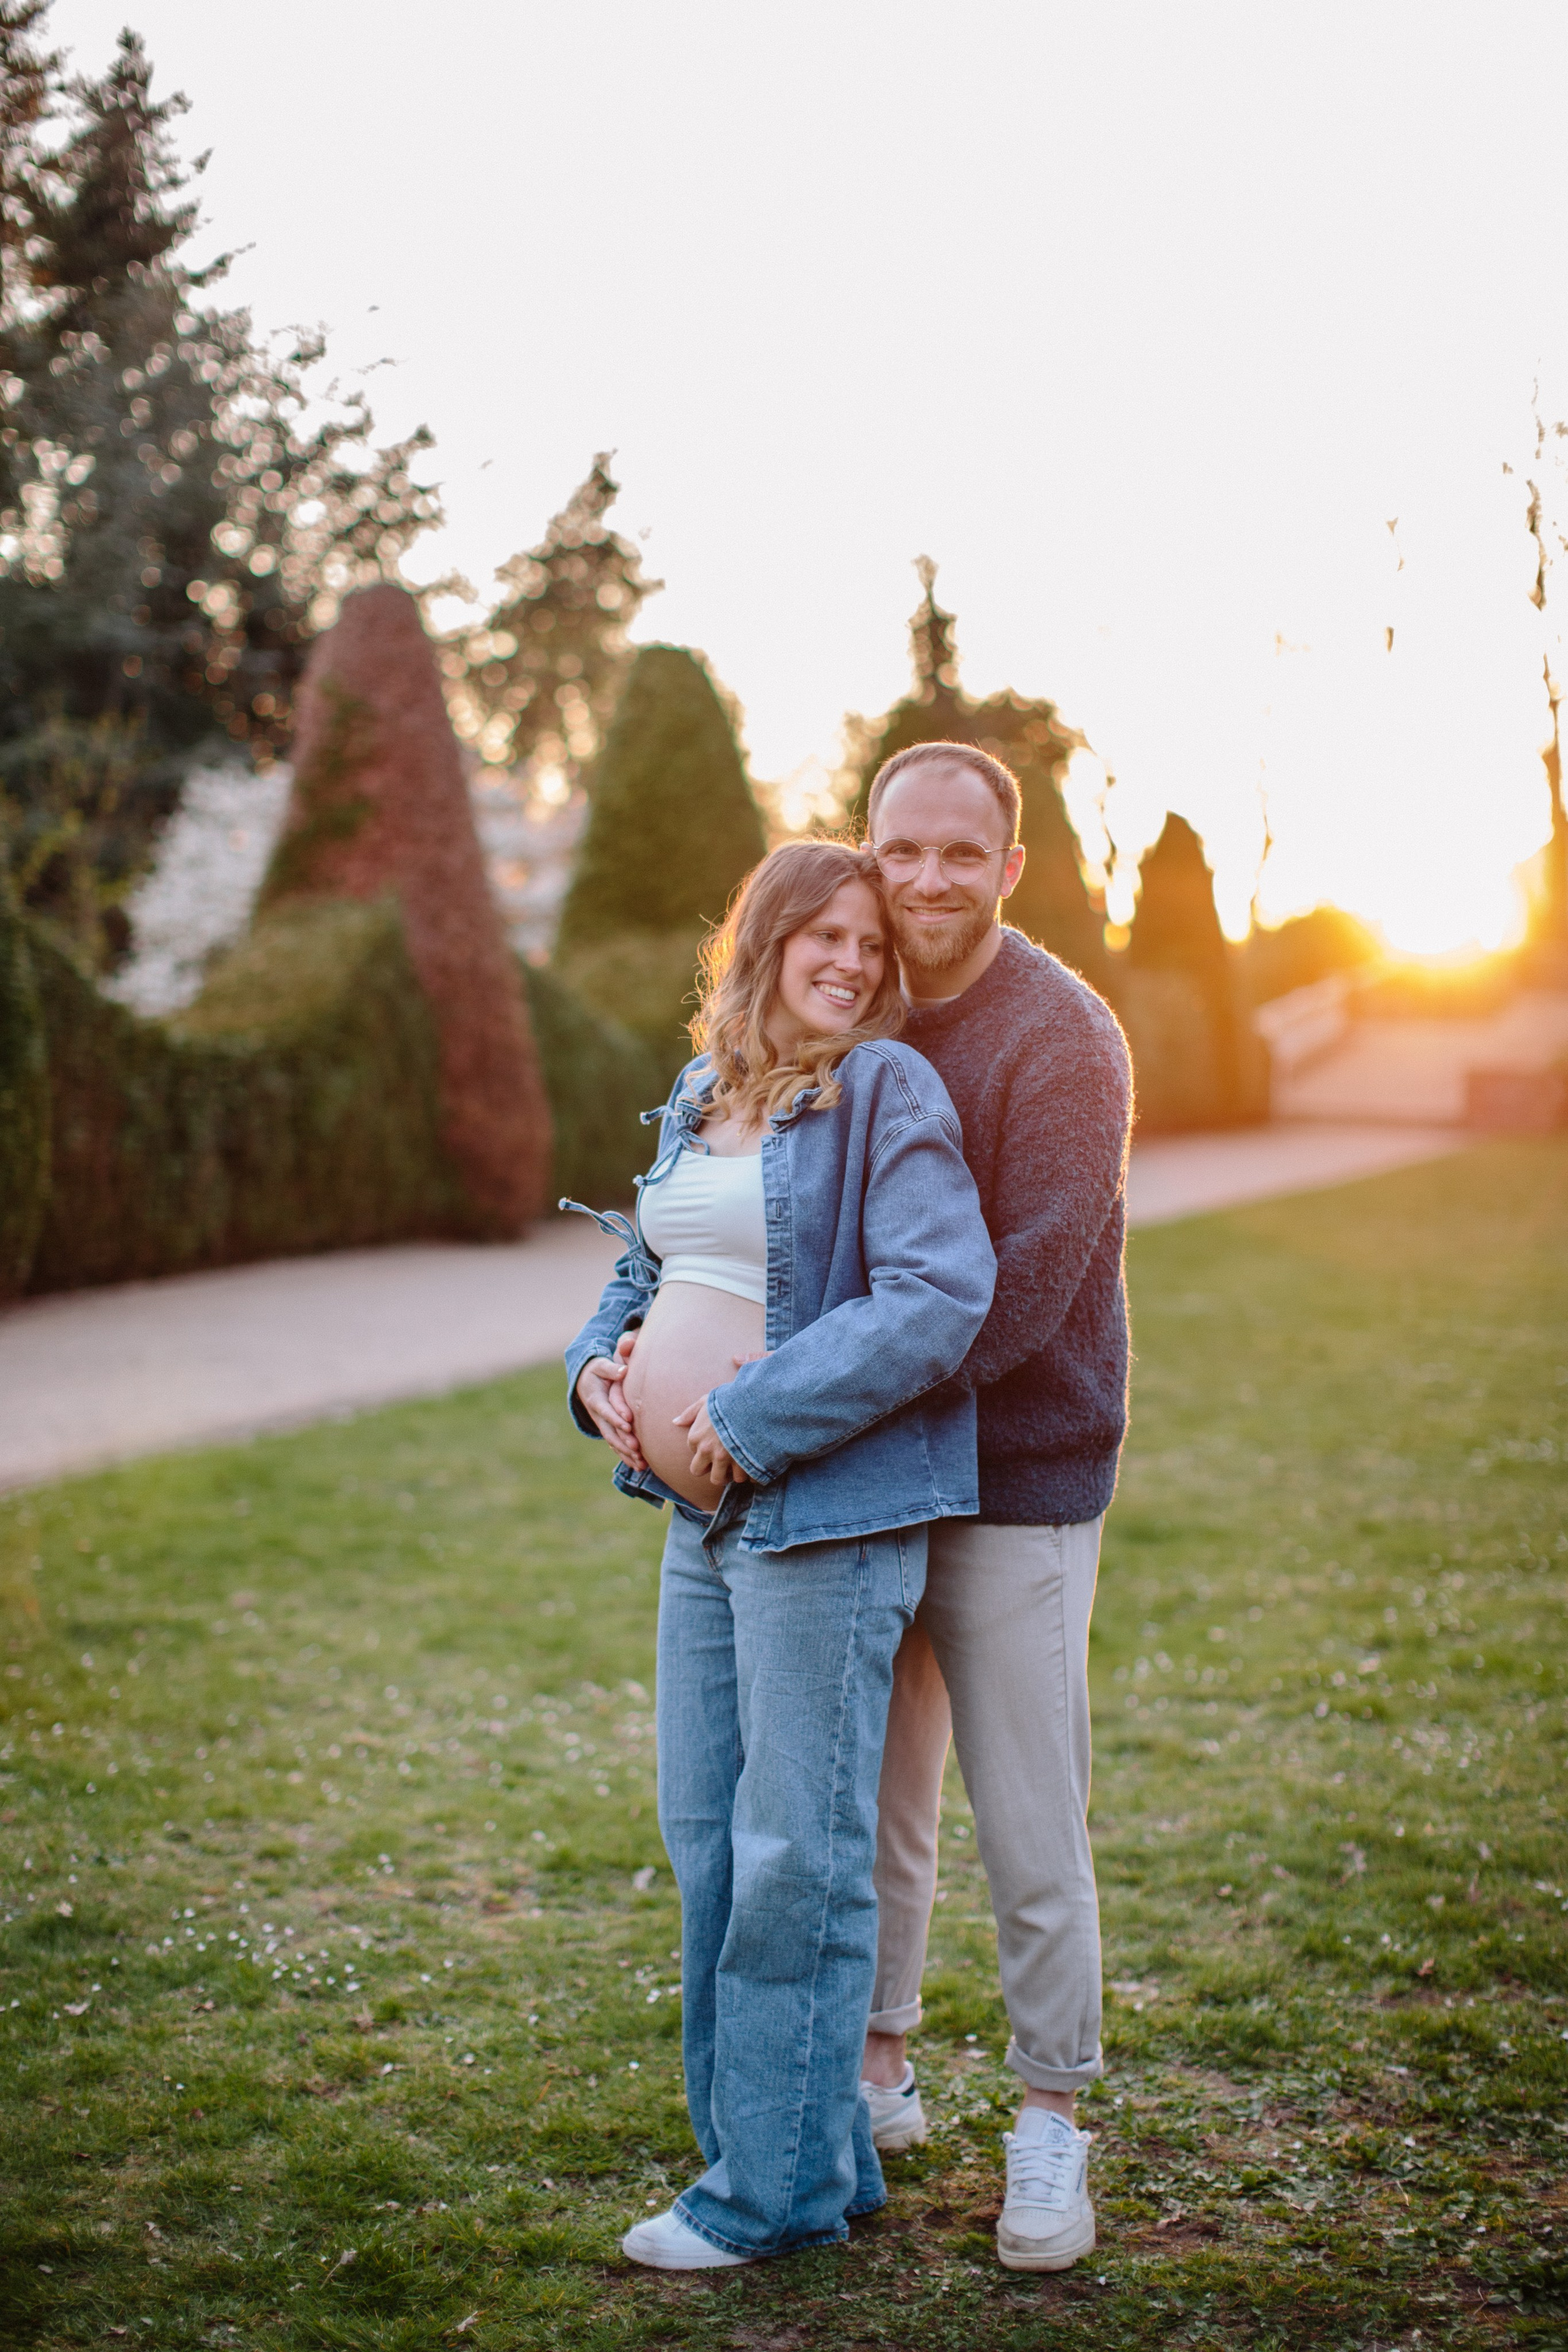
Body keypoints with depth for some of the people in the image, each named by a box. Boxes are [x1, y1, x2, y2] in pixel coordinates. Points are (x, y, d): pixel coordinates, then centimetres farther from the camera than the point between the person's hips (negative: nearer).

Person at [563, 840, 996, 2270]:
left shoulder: (887, 1091, -8)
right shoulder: (700, 1100, 15)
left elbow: (937, 1298, -19)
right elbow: (648, 1269, 27)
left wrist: (751, 1416, -19)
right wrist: (602, 1360, 5)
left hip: (828, 1512, -8)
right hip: (704, 1515, 8)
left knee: (796, 1855, -1)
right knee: (705, 1840, 14)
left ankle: (778, 2187, 11)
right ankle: (798, 2148, 27)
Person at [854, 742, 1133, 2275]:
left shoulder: (1061, 1039, -13)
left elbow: (1020, 1289, -22)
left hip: (1016, 1484, -5)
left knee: (1030, 1831, 2)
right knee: (867, 1799, 15)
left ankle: (1052, 2124, 18)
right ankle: (877, 2076, 32)